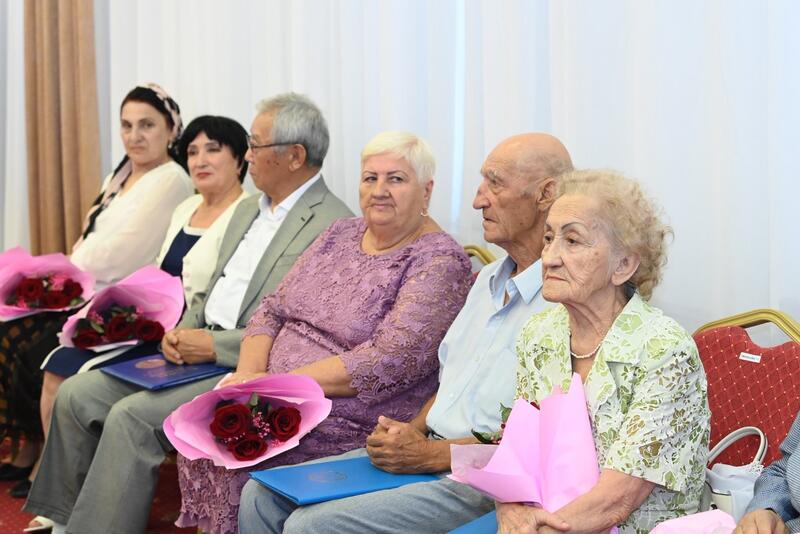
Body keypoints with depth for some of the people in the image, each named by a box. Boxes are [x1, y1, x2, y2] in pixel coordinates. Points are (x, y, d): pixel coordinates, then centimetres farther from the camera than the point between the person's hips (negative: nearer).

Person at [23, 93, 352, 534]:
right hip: (199, 348, 9)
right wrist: (181, 332, 2)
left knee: (131, 417, -25)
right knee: (75, 395, -1)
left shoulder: (335, 227, -13)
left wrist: (214, 346, -17)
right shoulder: (247, 209, 17)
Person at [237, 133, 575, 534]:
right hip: (430, 448, 9)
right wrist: (413, 431, 3)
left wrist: (431, 455, -17)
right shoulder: (489, 280, 16)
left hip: (480, 483, -9)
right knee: (263, 496, 2)